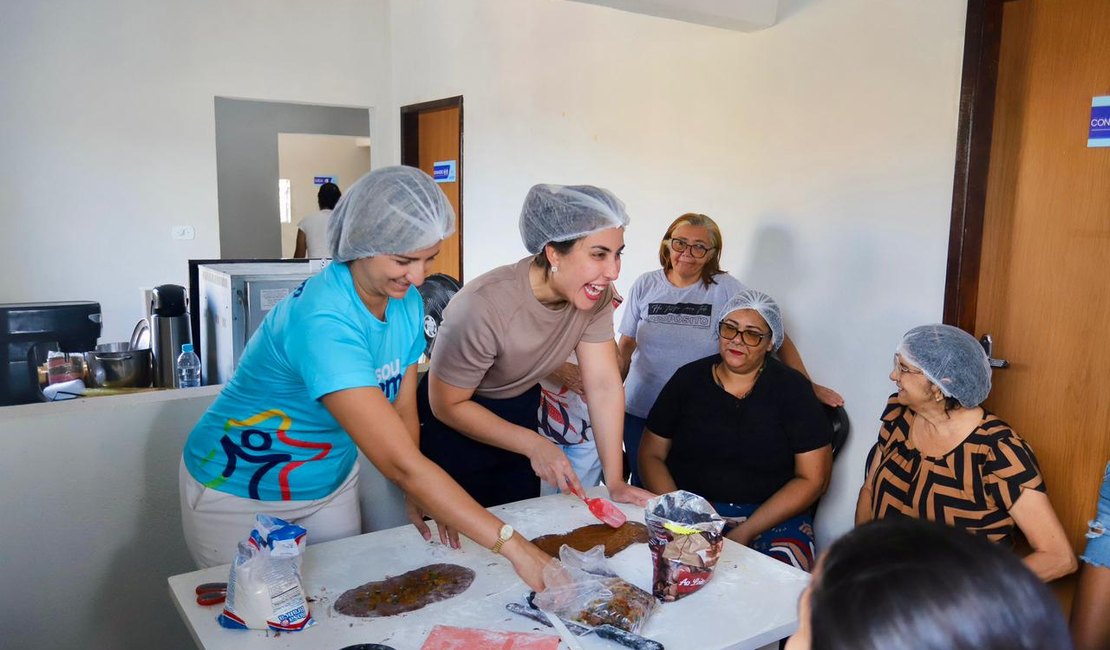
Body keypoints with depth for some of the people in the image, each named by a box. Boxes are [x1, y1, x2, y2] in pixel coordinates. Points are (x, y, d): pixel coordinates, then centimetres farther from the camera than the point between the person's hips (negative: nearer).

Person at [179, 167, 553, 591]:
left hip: (331, 484, 7)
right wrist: (510, 543, -40)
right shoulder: (322, 323, -36)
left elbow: (402, 411, 1)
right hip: (240, 495, -6)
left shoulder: (407, 303, -9)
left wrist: (419, 497, -14)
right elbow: (400, 462, -40)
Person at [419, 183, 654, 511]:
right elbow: (447, 406, -22)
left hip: (519, 413, 5)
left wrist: (615, 482, -16)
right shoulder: (483, 306, -33)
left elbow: (605, 385, -15)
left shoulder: (596, 295, -17)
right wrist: (534, 444, -23)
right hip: (455, 424, -5)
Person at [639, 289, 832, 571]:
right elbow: (651, 455, 8)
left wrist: (745, 533, -12)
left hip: (772, 518, -1)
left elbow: (812, 479, -3)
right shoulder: (689, 379, 6)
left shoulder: (792, 389, 0)